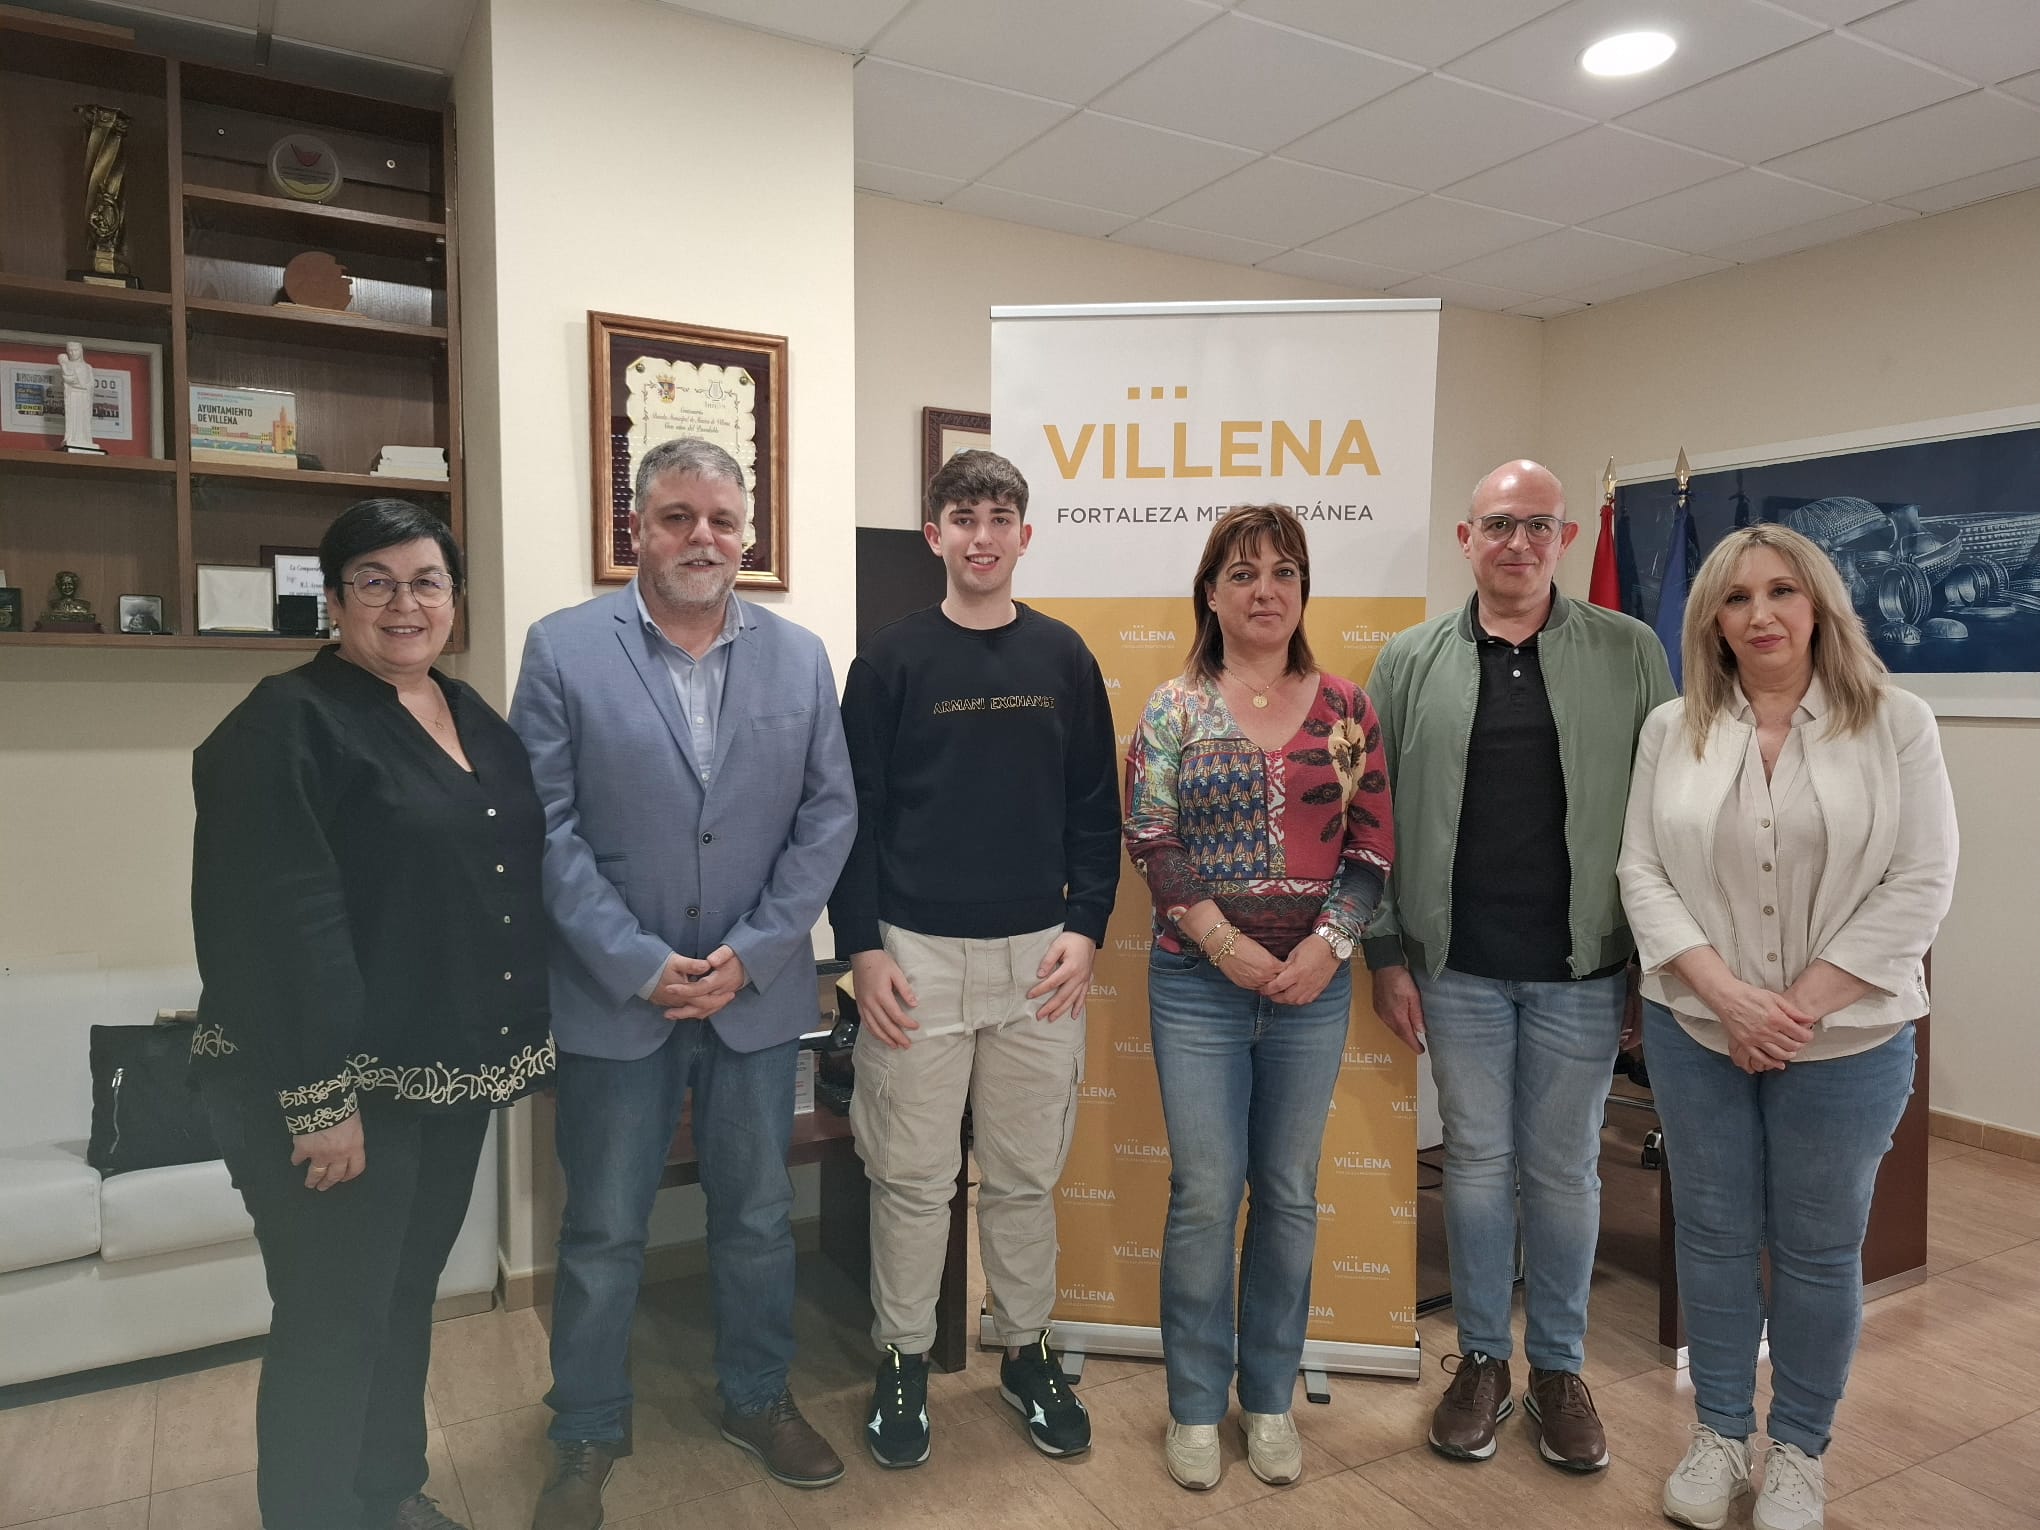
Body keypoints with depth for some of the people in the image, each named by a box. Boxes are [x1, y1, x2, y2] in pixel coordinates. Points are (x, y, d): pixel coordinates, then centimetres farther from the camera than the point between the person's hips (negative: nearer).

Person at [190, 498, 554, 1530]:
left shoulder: (474, 720, 10)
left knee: (408, 1296, 21)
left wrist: (517, 1039, 12)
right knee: (333, 1325, 5)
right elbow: (279, 923, -20)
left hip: (453, 1076, 8)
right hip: (340, 1087, -7)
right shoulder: (290, 724, -13)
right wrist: (320, 1098, -23)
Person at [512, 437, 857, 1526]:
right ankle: (586, 1438, 34)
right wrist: (638, 964, -13)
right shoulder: (563, 648, -5)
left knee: (757, 1217, 17)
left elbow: (829, 813, 0)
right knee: (603, 1233, 12)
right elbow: (546, 825, -8)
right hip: (615, 992, -2)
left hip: (758, 990, 2)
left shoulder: (800, 657, 2)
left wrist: (749, 954, -8)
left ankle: (758, 1399, 39)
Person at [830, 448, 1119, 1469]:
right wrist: (862, 948, -7)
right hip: (915, 956, -2)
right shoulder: (891, 660, 0)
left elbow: (1095, 810, 7)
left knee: (1026, 1175, 12)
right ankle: (902, 1363, 26)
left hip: (1039, 957, 2)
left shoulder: (1063, 659, 6)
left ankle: (1027, 1352, 31)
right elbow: (854, 814, -1)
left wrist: (1085, 927, -2)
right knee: (911, 1177, 8)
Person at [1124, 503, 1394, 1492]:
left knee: (1289, 1194, 12)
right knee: (1205, 1194, 4)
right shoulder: (1173, 708, -1)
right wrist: (1227, 944, -13)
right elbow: (1150, 841, -7)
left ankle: (1269, 1397, 30)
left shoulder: (1345, 707, 4)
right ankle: (1195, 1404, 23)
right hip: (1199, 982, -2)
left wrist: (1330, 943, -11)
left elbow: (1373, 846, 2)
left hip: (1314, 981, 2)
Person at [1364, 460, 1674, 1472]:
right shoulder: (1411, 662, 2)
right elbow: (1374, 818, 2)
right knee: (1476, 1162, 12)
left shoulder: (1630, 655, 1)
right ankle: (1481, 1360, 29)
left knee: (1564, 1170, 12)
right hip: (1457, 967, 0)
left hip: (1582, 969, 0)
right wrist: (1387, 954, -1)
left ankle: (1559, 1368, 30)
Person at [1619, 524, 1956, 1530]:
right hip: (1696, 1029, 2)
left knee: (1820, 1248, 11)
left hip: (1847, 1039, -1)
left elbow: (1920, 882, -8)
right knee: (1714, 1235, 12)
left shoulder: (1897, 724, -3)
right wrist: (1725, 992, -14)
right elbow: (1643, 871, -1)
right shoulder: (1672, 730, 2)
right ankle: (1720, 1436, 29)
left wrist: (1803, 1005, -14)